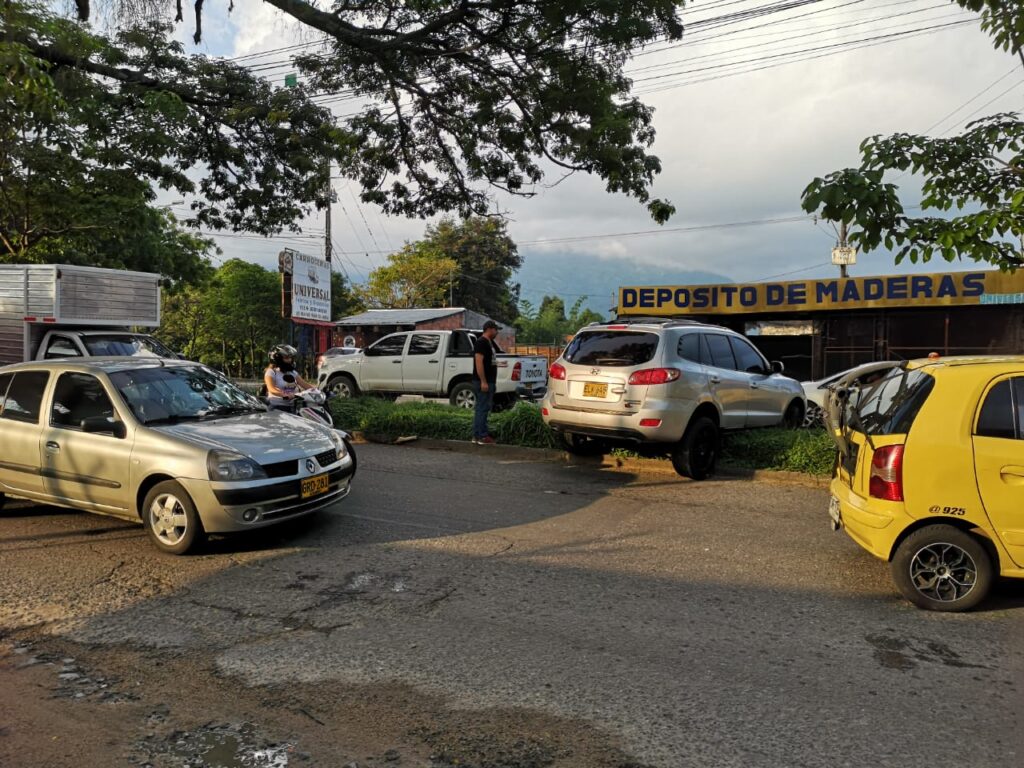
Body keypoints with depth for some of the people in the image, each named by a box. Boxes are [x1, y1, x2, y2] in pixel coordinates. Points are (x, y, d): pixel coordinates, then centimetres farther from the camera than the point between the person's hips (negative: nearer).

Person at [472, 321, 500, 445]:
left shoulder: (489, 343, 18)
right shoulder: (481, 342, -13)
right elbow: (479, 362, -21)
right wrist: (483, 381, -24)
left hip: (488, 381, 10)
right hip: (483, 382, -10)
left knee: (482, 408, 11)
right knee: (483, 408, -8)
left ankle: (477, 435, 16)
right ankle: (482, 436, -6)